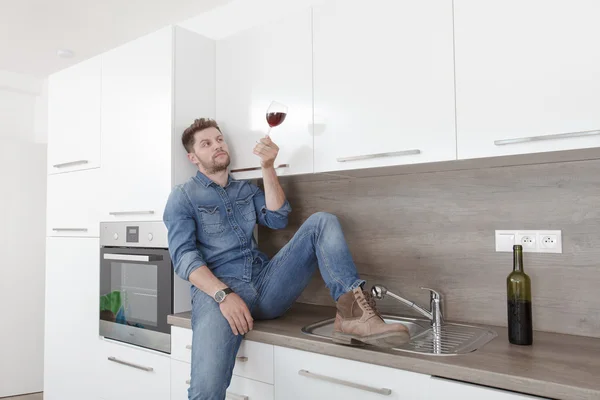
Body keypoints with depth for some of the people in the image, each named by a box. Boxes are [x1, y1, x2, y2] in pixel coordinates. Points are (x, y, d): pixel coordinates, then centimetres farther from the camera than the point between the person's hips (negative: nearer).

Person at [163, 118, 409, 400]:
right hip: (216, 290, -5)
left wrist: (267, 167, -4)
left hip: (266, 284, 5)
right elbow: (183, 256, -5)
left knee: (322, 222, -12)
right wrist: (223, 295, -21)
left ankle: (353, 313, -29)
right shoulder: (182, 197, 9)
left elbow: (278, 219, 7)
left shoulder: (246, 189, 24)